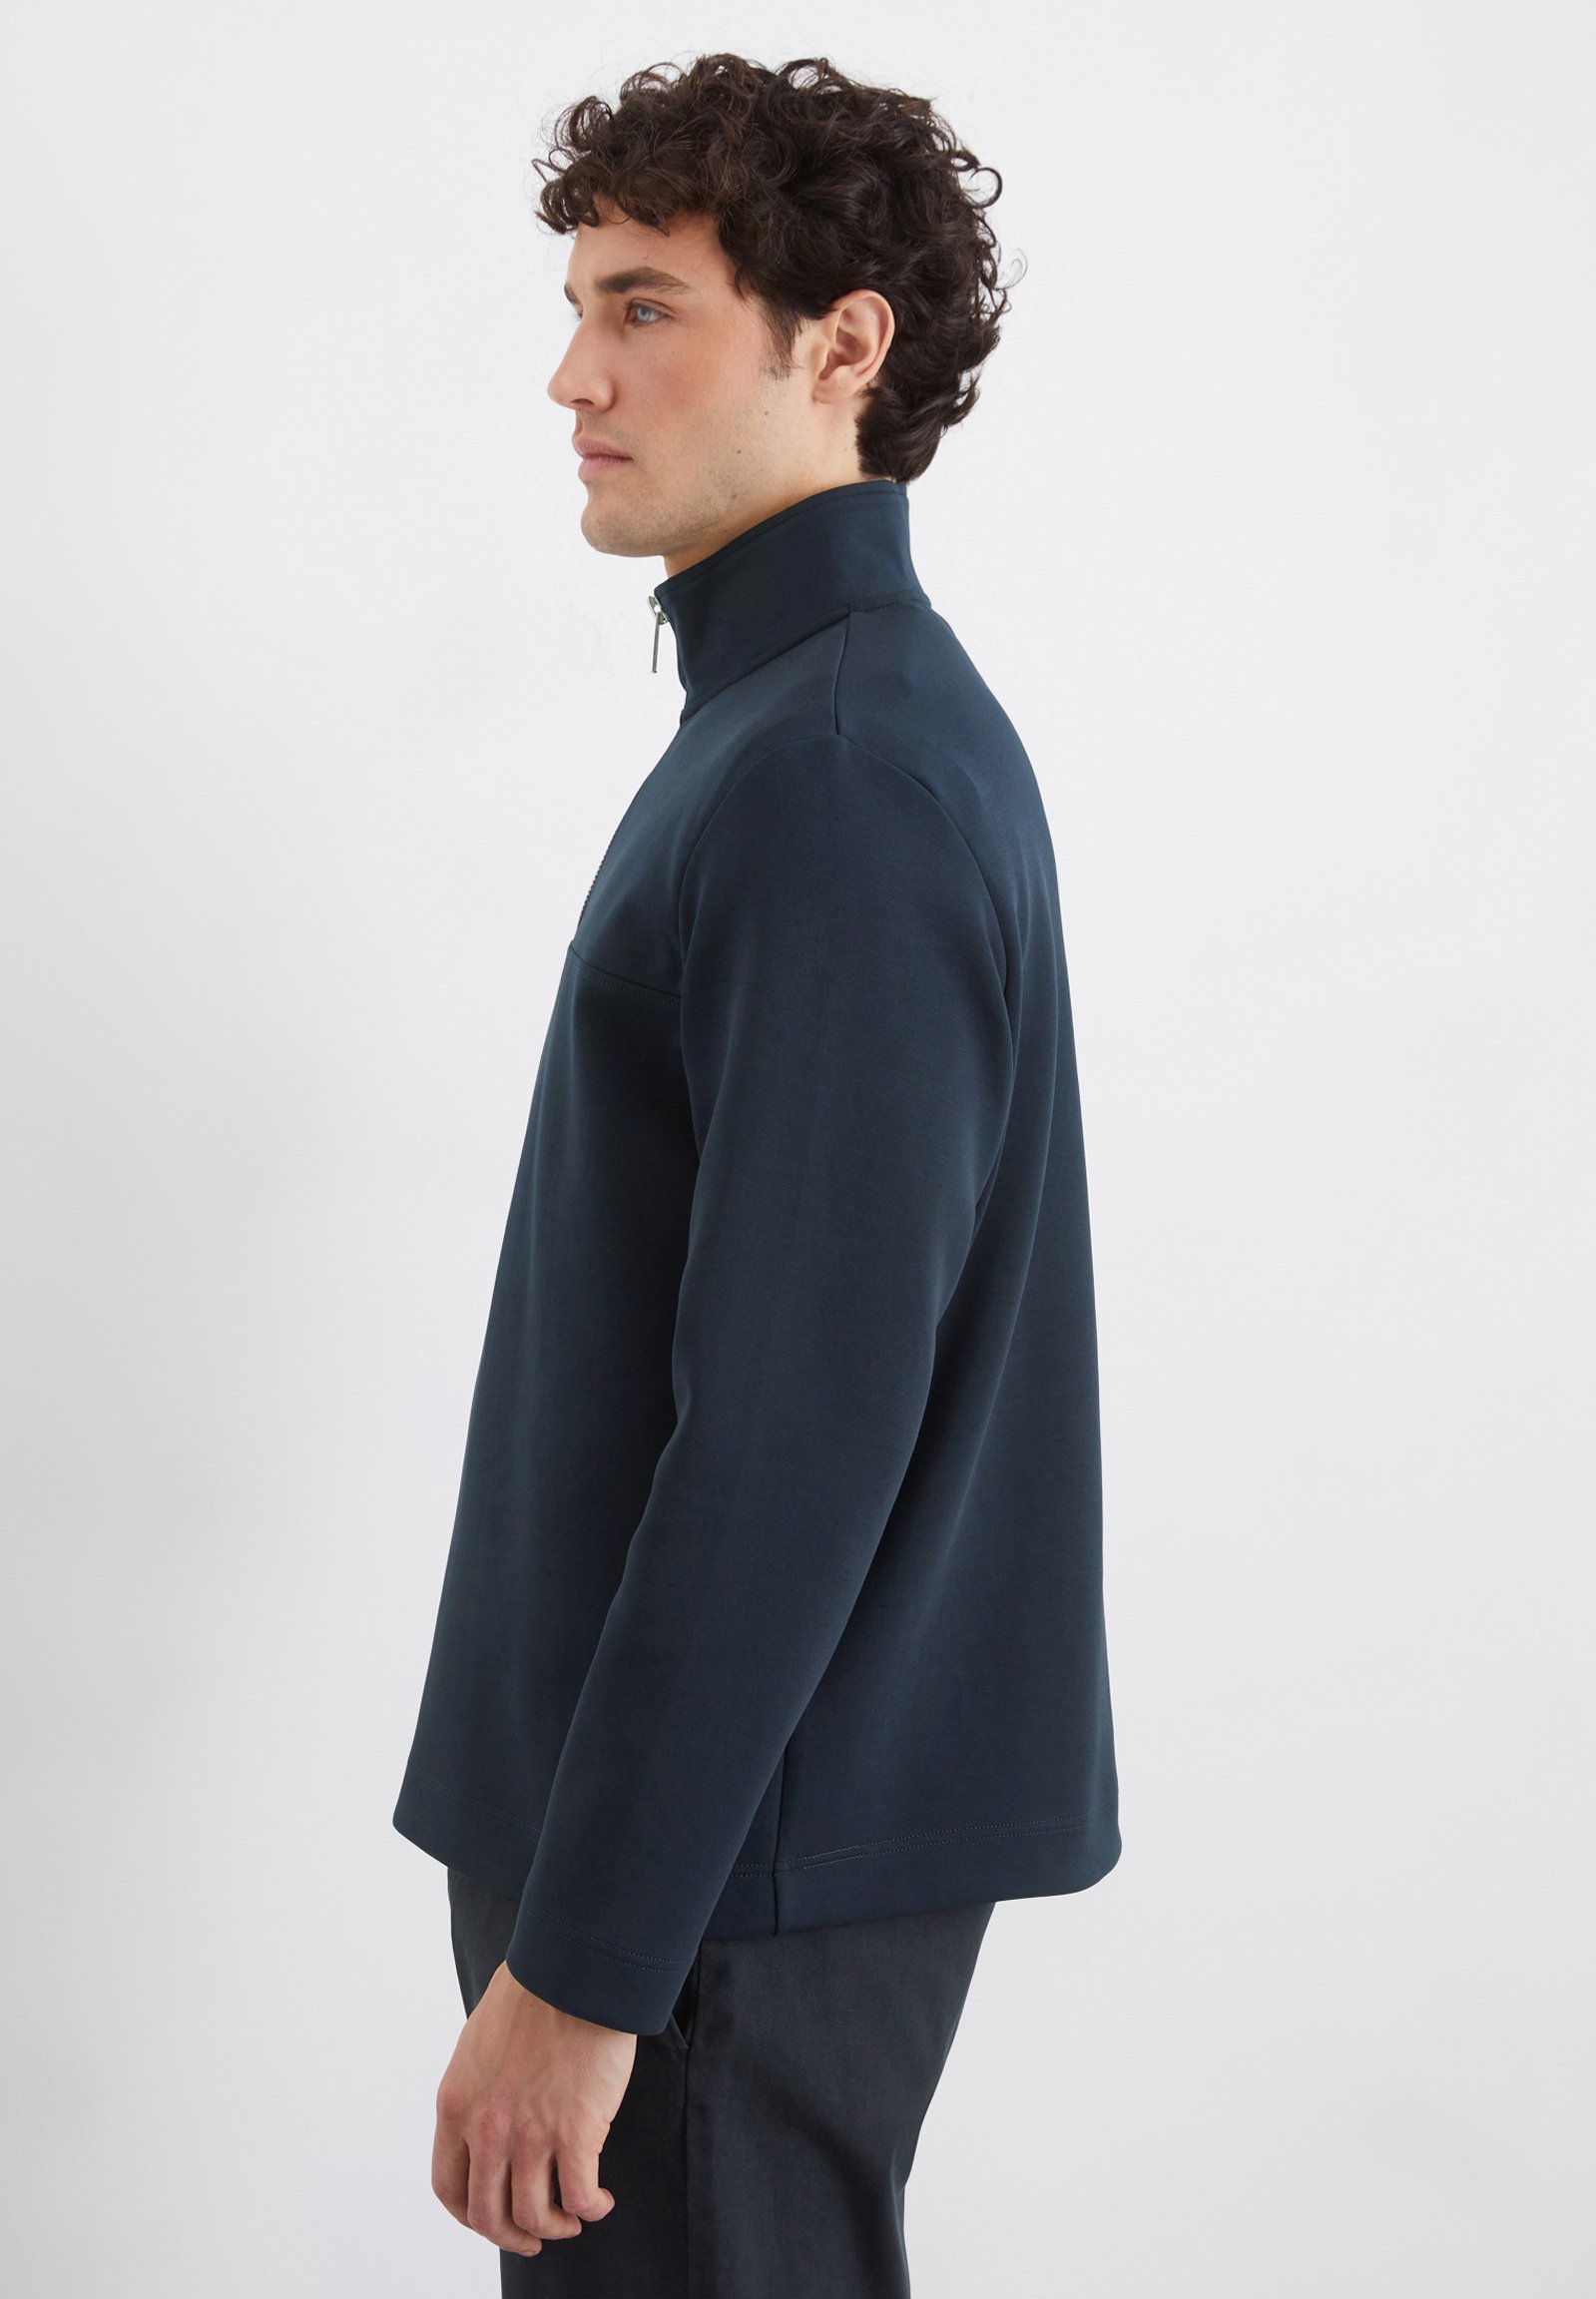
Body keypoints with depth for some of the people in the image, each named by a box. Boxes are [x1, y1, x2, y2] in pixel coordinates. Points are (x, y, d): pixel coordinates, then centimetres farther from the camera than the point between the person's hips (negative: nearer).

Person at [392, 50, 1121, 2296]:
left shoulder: (843, 777, -20)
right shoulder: (808, 715, 12)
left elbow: (796, 1424, -25)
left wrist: (579, 1961, -21)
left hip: (745, 1857, -9)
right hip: (766, 1804, 9)